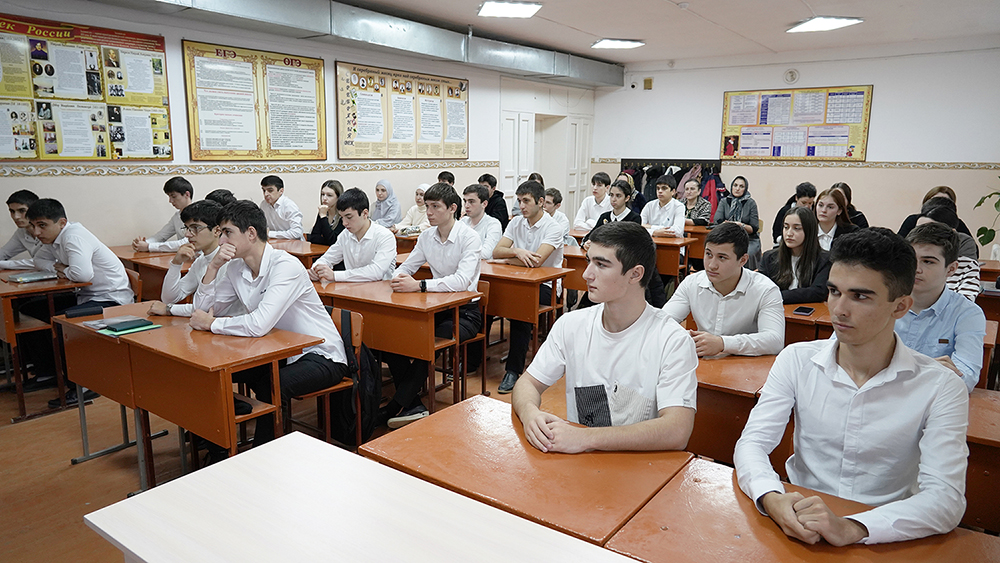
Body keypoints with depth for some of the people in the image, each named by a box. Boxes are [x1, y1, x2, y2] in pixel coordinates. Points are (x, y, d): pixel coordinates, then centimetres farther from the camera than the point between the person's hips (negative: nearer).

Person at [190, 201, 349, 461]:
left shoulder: (286, 266, -24)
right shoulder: (235, 269, 2)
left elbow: (259, 325, -34)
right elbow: (202, 310, 2)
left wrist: (211, 323, -19)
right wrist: (213, 267, -9)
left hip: (320, 355, -8)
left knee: (270, 387, -32)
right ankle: (216, 454, 12)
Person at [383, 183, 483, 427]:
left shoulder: (469, 238, -14)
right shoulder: (426, 236, 6)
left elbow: (462, 281, -28)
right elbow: (405, 267, 12)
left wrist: (418, 285, -33)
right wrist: (399, 279, -14)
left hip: (465, 311, -6)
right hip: (437, 307, 6)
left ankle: (393, 408, -14)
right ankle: (413, 405, -12)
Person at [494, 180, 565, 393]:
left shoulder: (553, 228, -11)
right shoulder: (516, 223, 8)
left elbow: (537, 260, -24)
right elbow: (496, 252, -2)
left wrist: (509, 259, -8)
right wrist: (516, 251, -22)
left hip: (545, 286, -5)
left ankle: (514, 370, -24)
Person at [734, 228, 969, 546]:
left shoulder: (940, 388, -5)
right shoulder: (797, 360, 1)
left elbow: (946, 497, -13)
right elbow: (752, 442, -3)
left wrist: (851, 528, -29)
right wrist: (771, 498, -24)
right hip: (797, 527, 1)